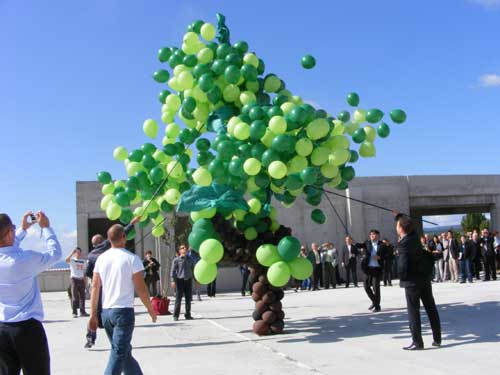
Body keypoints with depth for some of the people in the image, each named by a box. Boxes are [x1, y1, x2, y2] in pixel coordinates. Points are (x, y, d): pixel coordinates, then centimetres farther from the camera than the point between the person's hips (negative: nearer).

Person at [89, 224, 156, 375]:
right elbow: (141, 288, -8)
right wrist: (151, 310, 5)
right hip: (124, 311, -5)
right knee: (118, 354, -3)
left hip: (106, 312, 6)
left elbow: (95, 287, 5)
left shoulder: (101, 258, 5)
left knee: (124, 351, 17)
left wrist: (93, 314, 10)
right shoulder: (132, 258, -9)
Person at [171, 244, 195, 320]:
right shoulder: (176, 260, 1)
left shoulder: (190, 259, 13)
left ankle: (188, 315, 15)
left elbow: (193, 270, 18)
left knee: (188, 299, 6)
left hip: (188, 280, 4)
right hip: (180, 280, -4)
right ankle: (176, 316, 4)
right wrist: (173, 281, -12)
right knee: (178, 299, -3)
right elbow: (173, 271, -2)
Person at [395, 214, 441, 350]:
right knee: (431, 308, 12)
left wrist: (402, 277, -7)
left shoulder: (403, 244, -21)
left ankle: (417, 342, 4)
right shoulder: (414, 236, 0)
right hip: (425, 278, 8)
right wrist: (399, 216, 23)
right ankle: (437, 339, 19)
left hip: (412, 281, -8)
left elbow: (402, 266, -24)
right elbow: (407, 224, 24)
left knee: (413, 312, 1)